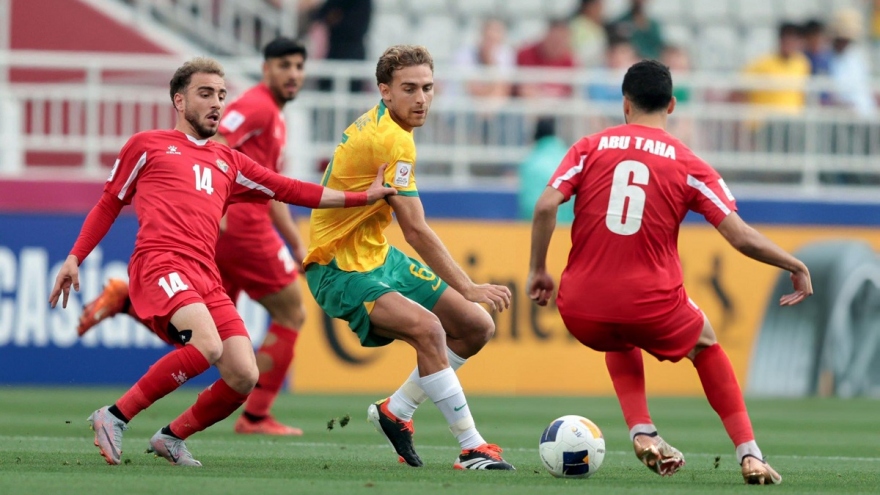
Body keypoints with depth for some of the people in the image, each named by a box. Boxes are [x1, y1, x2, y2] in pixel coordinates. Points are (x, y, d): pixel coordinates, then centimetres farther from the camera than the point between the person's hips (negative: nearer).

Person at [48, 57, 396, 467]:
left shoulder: (228, 162, 26)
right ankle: (115, 416, -20)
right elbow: (109, 204, 21)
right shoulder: (147, 145, 15)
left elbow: (291, 191, 26)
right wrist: (75, 258, 13)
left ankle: (171, 437, 12)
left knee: (244, 376, -10)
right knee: (207, 345, -31)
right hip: (159, 265, -6)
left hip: (206, 278, 6)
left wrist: (363, 197, 20)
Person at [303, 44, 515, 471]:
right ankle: (471, 448, -28)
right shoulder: (392, 140, -23)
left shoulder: (376, 124, 7)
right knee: (427, 328, -32)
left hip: (376, 255, 10)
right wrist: (467, 288, -25)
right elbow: (417, 232, -25)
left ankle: (395, 411, 19)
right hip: (341, 270, -10)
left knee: (477, 327, 8)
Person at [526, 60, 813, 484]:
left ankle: (642, 434, 17)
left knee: (620, 341, 39)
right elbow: (742, 237, -3)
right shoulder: (689, 166, 3)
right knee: (705, 344, 31)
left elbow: (545, 207, -6)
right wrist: (797, 267, 11)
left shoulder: (590, 147, 7)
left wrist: (538, 270, 6)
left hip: (581, 311, 2)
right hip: (651, 307, -2)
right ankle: (749, 455, 20)